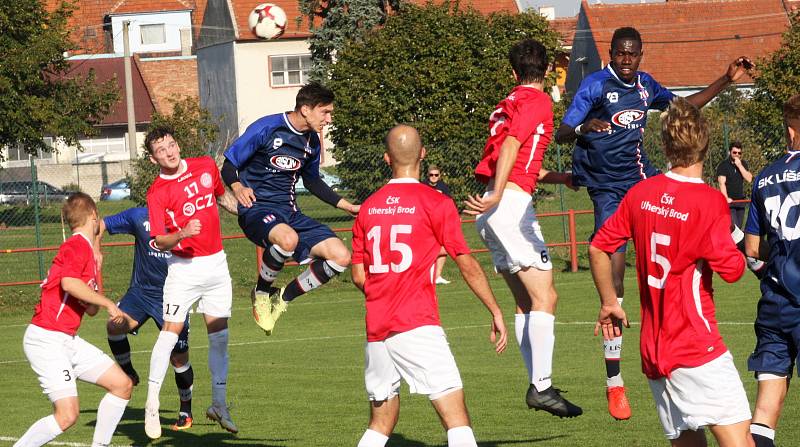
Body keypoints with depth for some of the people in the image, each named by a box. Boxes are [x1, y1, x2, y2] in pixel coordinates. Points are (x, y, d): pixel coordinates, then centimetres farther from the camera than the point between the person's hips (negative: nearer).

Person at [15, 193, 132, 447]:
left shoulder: (86, 249, 17)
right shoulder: (77, 245, -11)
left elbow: (91, 310, 18)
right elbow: (68, 283, -30)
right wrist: (108, 303, -18)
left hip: (68, 340, 10)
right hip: (46, 339, -10)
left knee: (122, 384, 9)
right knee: (67, 415, -18)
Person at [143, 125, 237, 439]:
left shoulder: (206, 166, 3)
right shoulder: (157, 192, -11)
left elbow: (222, 196, 24)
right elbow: (159, 241, -14)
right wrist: (182, 234, -32)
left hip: (216, 263, 5)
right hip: (184, 267, -5)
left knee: (219, 334, 7)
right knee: (171, 330, -14)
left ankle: (219, 404, 17)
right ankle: (152, 404, -11)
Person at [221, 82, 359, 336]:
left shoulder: (312, 141, 9)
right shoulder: (266, 128, -11)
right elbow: (229, 165, -7)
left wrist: (345, 205, 22)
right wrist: (237, 187, -29)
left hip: (289, 213, 7)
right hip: (257, 209, -7)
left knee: (340, 257, -9)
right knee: (288, 238, -41)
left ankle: (284, 297, 10)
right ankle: (261, 293, -12)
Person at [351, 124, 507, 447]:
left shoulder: (369, 206, 11)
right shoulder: (436, 203, -4)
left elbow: (358, 276, 13)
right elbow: (467, 266, -3)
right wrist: (496, 312, 5)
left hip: (375, 328, 6)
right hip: (417, 325, -6)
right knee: (456, 416, -8)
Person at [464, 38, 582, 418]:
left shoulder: (508, 103, 23)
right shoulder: (537, 101, -4)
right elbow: (511, 146, -18)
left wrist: (562, 179, 39)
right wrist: (497, 196, -26)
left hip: (493, 214, 9)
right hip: (511, 203, -9)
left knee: (526, 302, 10)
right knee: (544, 298, -11)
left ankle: (537, 385, 8)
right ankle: (542, 386, -17)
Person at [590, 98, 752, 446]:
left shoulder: (641, 193, 6)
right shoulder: (709, 200, -11)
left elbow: (598, 248, 13)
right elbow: (731, 269, -13)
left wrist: (609, 303, 25)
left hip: (652, 350, 7)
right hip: (697, 346, -7)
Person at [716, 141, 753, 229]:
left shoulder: (743, 164, 12)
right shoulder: (723, 165, -3)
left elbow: (749, 179, -2)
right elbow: (722, 183, -13)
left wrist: (739, 165, -10)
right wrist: (726, 198, -26)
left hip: (740, 200, 5)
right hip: (729, 202, -5)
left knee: (739, 227, 4)